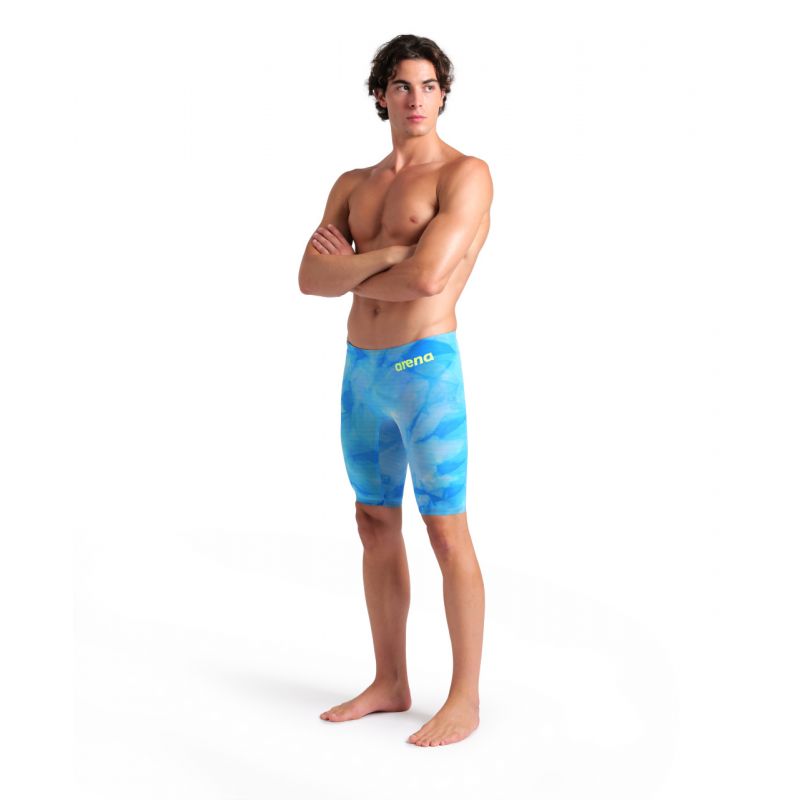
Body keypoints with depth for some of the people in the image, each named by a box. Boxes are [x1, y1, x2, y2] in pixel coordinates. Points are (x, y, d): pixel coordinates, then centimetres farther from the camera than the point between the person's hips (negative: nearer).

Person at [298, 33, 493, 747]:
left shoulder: (464, 174, -6)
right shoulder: (352, 186, 15)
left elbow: (427, 277, -20)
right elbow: (310, 279, 3)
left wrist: (350, 273, -3)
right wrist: (386, 254, -12)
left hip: (426, 367, -7)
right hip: (361, 369, 7)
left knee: (447, 532, -3)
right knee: (376, 526, 12)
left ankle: (465, 700, 7)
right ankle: (389, 684, 24)